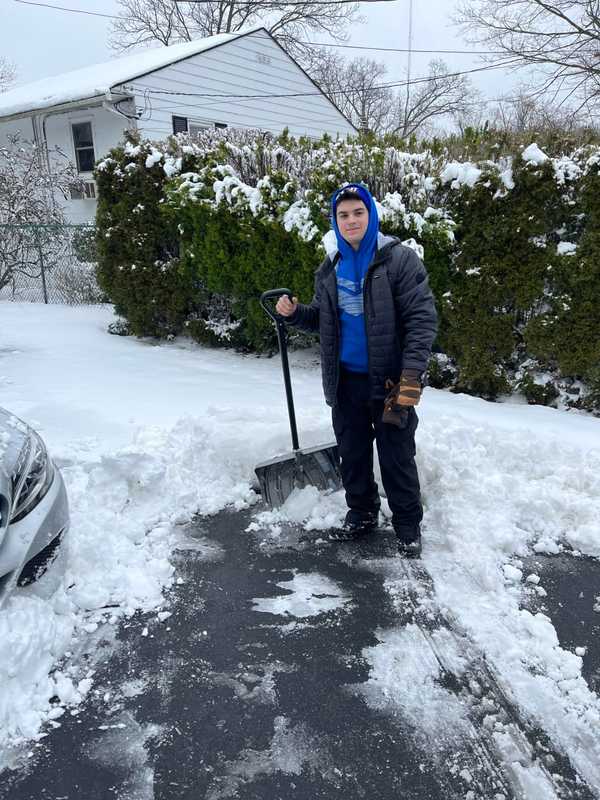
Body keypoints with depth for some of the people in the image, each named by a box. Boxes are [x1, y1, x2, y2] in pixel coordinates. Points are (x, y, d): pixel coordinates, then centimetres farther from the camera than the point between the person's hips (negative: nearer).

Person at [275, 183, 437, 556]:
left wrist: (411, 376, -22)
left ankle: (408, 525, 23)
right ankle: (361, 513, 36)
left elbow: (422, 319, -14)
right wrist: (294, 312, -1)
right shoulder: (330, 268, 8)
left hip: (388, 381, -5)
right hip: (345, 381, 5)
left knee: (396, 457, 5)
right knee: (352, 453, 16)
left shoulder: (399, 259, -9)